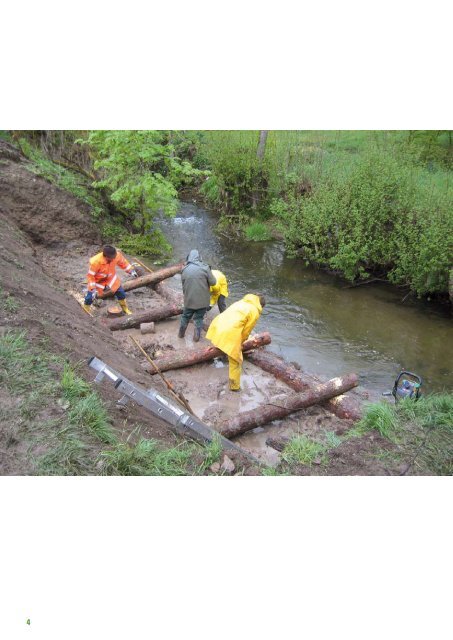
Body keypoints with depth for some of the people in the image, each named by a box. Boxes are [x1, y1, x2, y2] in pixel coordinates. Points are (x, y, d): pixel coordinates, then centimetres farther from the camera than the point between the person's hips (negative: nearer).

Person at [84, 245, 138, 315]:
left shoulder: (117, 255, -29)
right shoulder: (95, 262, -40)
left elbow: (123, 262, -4)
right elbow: (90, 276, -27)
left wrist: (131, 270, 0)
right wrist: (93, 289, -30)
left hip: (111, 277, 4)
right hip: (97, 280, -4)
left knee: (120, 292, 8)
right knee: (91, 296, -1)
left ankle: (125, 308, 34)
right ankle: (85, 310, 31)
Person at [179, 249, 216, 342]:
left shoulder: (185, 270, -2)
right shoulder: (204, 267, -13)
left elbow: (183, 285, 7)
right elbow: (213, 282, -9)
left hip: (189, 299, 2)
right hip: (202, 300, -2)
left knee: (185, 316, 21)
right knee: (199, 318, 14)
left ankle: (181, 333, 34)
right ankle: (197, 336, 19)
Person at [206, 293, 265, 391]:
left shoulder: (241, 302, 24)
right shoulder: (255, 312, 4)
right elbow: (246, 330, 4)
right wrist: (241, 342, 21)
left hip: (217, 324, 7)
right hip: (230, 333, -7)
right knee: (236, 361, 9)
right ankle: (235, 386, 18)